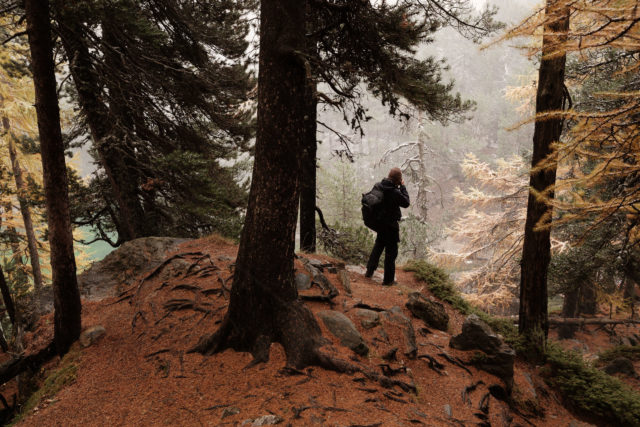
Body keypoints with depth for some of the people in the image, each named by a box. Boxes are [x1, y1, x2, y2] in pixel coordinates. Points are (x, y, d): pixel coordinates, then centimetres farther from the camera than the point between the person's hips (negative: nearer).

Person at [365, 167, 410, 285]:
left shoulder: (378, 186, -7)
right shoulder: (395, 193, -27)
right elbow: (406, 203, -11)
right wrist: (403, 187, -7)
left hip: (379, 222, 7)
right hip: (390, 225, -7)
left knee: (378, 245, 27)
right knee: (391, 251, 7)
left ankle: (369, 271, 38)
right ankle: (388, 279, 16)